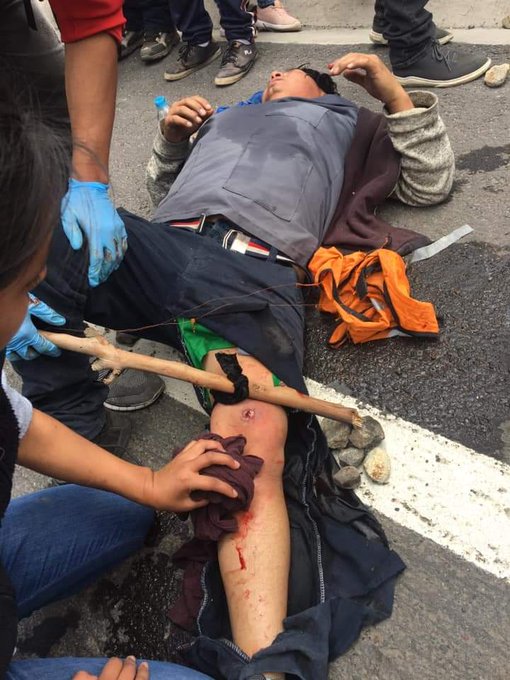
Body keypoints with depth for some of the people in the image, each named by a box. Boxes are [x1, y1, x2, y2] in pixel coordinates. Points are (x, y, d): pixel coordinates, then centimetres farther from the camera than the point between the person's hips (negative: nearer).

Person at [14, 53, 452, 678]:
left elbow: (431, 184, 32)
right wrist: (170, 136, 24)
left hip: (253, 268, -4)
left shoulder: (348, 122, 37)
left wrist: (394, 95, 22)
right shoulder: (223, 116, 43)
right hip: (158, 244, 5)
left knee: (253, 446, -32)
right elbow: (164, 190, 44)